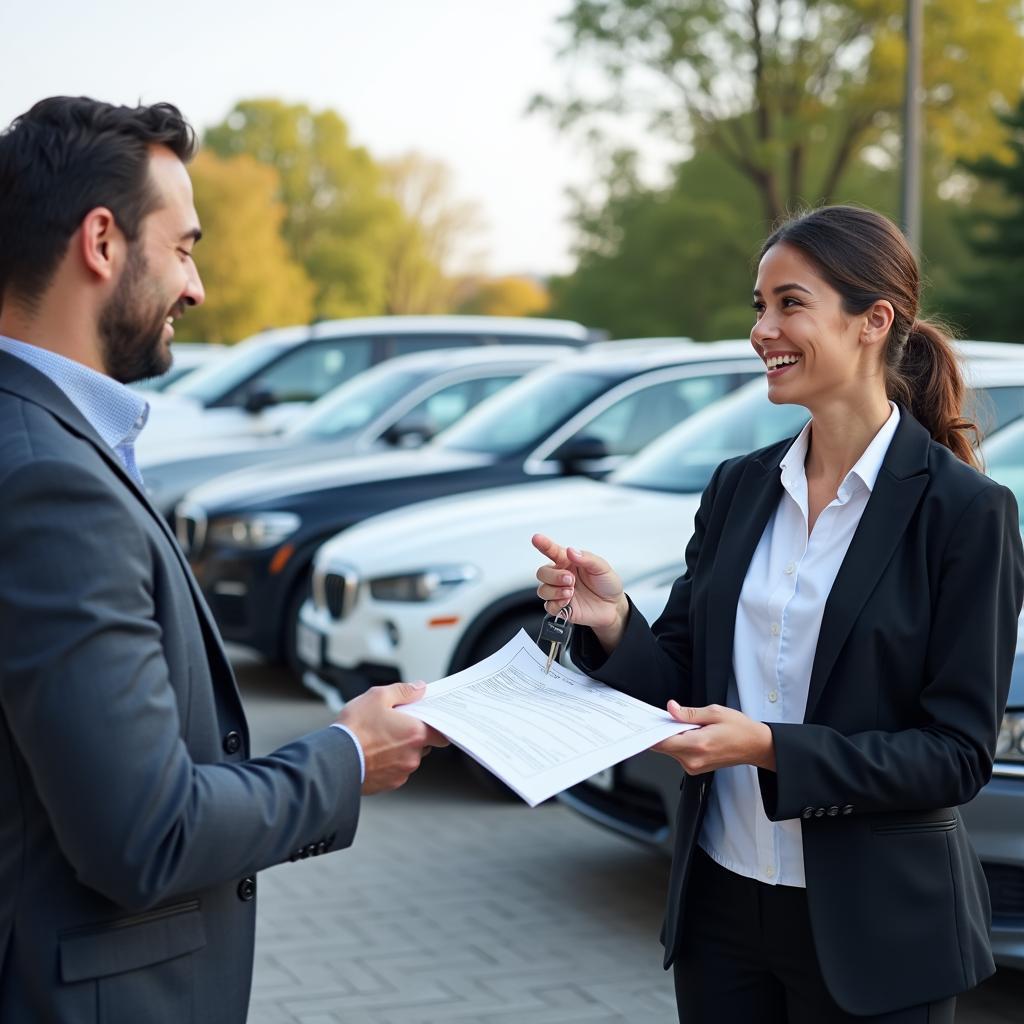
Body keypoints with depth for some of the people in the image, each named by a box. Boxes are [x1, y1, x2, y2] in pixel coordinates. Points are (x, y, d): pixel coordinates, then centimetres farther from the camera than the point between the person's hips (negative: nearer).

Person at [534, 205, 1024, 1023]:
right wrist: (613, 623, -13)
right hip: (721, 901, 5)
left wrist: (771, 748, -23)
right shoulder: (740, 488, 5)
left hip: (870, 926, -5)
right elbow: (684, 689, 6)